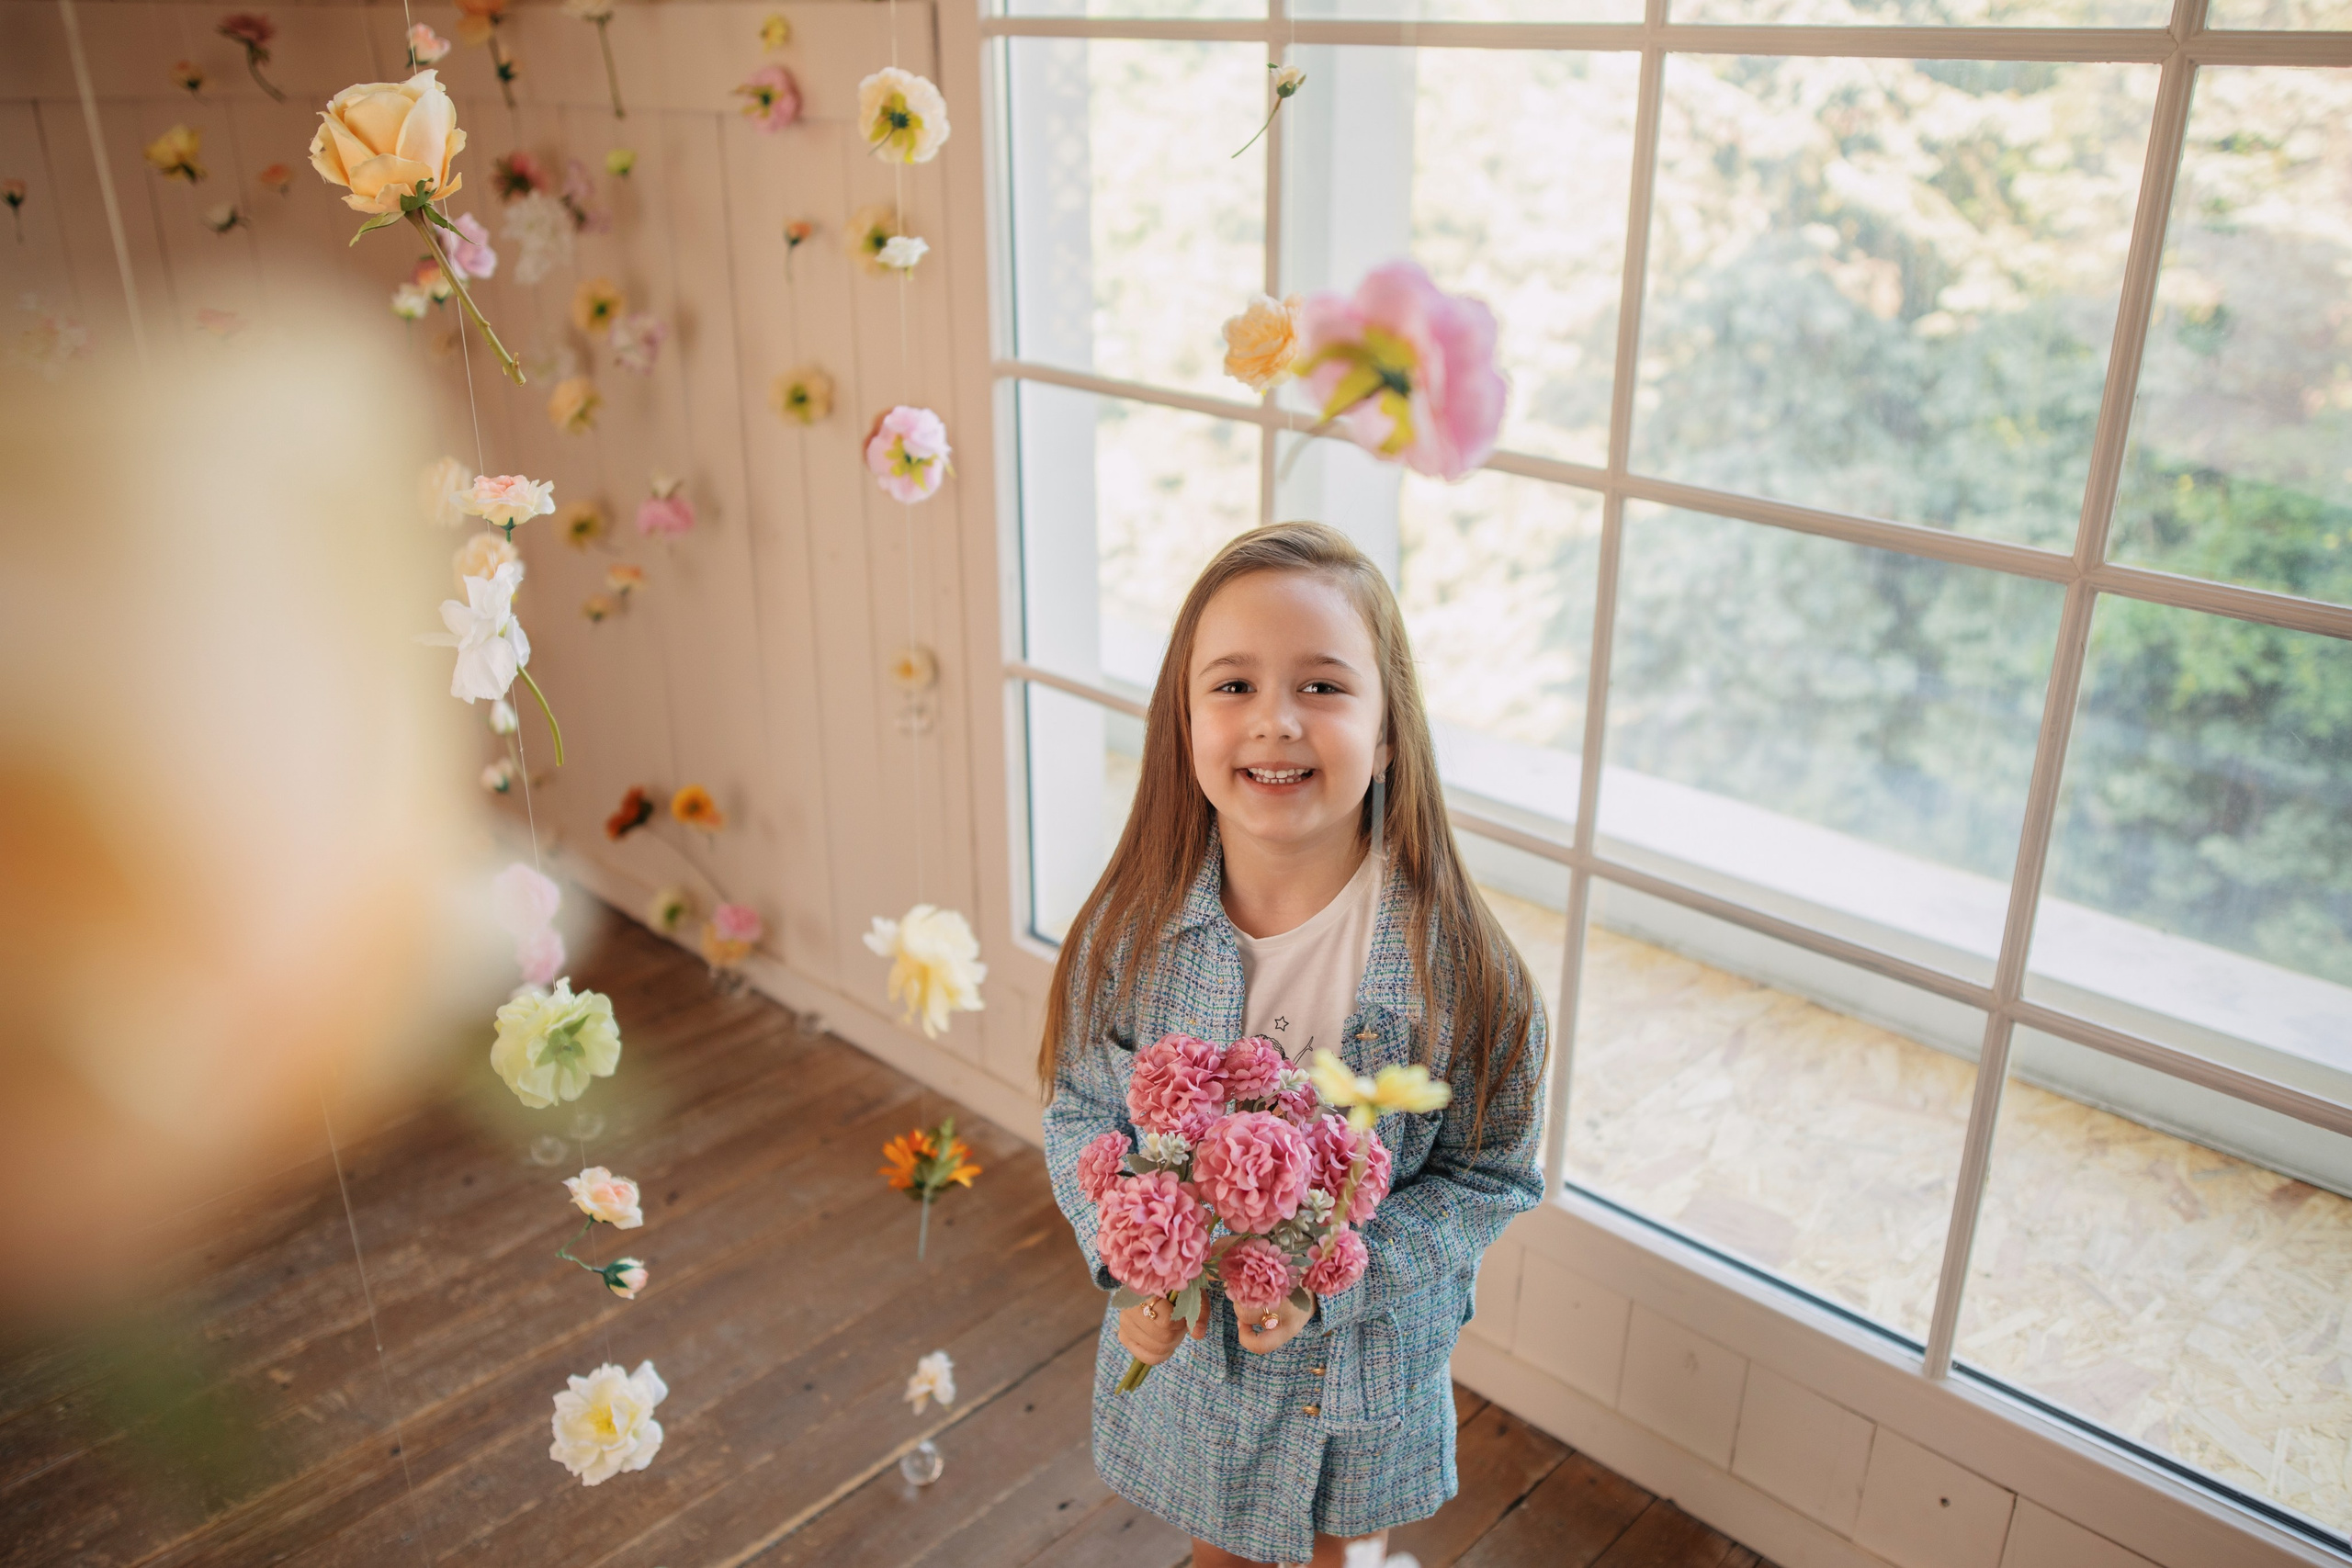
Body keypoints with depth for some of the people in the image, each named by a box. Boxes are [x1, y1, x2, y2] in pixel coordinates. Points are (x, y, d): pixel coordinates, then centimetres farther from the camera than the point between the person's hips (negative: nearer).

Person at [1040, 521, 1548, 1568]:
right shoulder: (1134, 929, -16)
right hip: (1181, 1354, 2)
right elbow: (1080, 1111, -3)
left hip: (1364, 1368, -2)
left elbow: (1492, 1172, -13)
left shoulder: (1451, 958, -23)